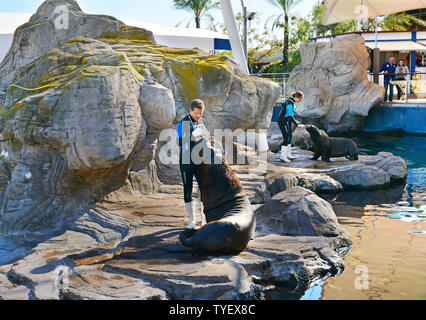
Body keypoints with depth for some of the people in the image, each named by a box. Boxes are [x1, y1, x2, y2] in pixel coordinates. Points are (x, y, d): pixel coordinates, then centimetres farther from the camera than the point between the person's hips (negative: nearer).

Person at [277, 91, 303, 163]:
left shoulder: (290, 100, 2)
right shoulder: (290, 104, -26)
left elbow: (283, 103, 23)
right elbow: (291, 117, -30)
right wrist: (297, 124, -27)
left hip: (287, 121, 10)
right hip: (282, 122, -10)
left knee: (290, 136, 11)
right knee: (286, 138, -10)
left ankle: (288, 155, 17)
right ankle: (283, 156, -6)